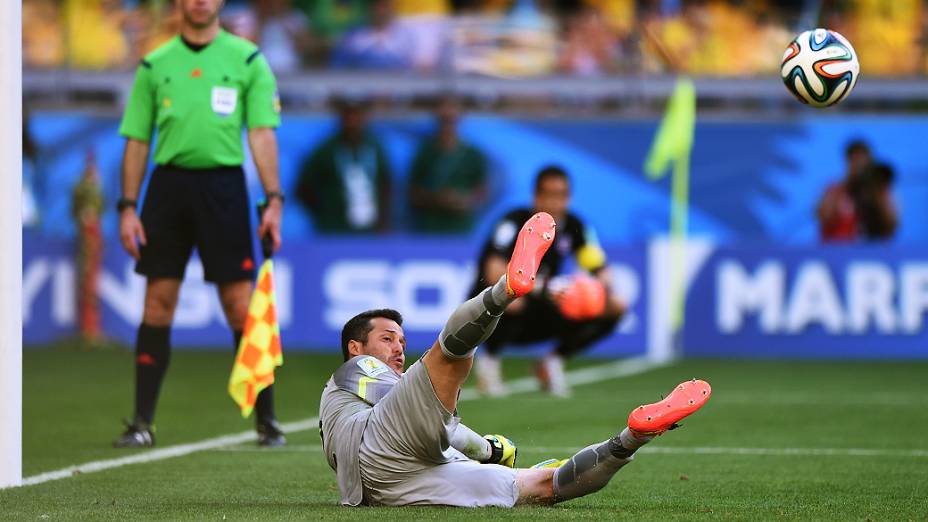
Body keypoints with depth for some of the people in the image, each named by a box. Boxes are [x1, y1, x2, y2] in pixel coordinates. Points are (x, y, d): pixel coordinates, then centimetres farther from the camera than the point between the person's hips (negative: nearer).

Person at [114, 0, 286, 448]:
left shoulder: (248, 60, 5)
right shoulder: (154, 65, 10)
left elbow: (262, 134, 0)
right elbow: (136, 141, 11)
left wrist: (274, 199, -9)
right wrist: (128, 207, 4)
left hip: (223, 184, -2)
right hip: (169, 182, 2)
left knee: (241, 305, -4)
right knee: (157, 304, 0)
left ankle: (266, 420, 5)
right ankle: (142, 423, 4)